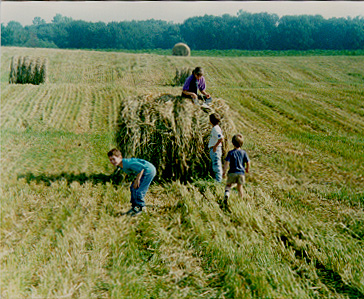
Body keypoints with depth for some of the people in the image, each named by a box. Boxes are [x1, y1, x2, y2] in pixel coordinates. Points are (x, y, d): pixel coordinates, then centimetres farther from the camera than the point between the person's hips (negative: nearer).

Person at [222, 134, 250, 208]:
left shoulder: (231, 153, -8)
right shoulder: (244, 152, -2)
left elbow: (227, 163, -13)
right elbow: (248, 162, -1)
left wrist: (224, 171, -4)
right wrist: (247, 169, 19)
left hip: (232, 172, -2)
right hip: (241, 173, 2)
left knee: (228, 185, 12)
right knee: (240, 187, 16)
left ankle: (226, 195, -16)